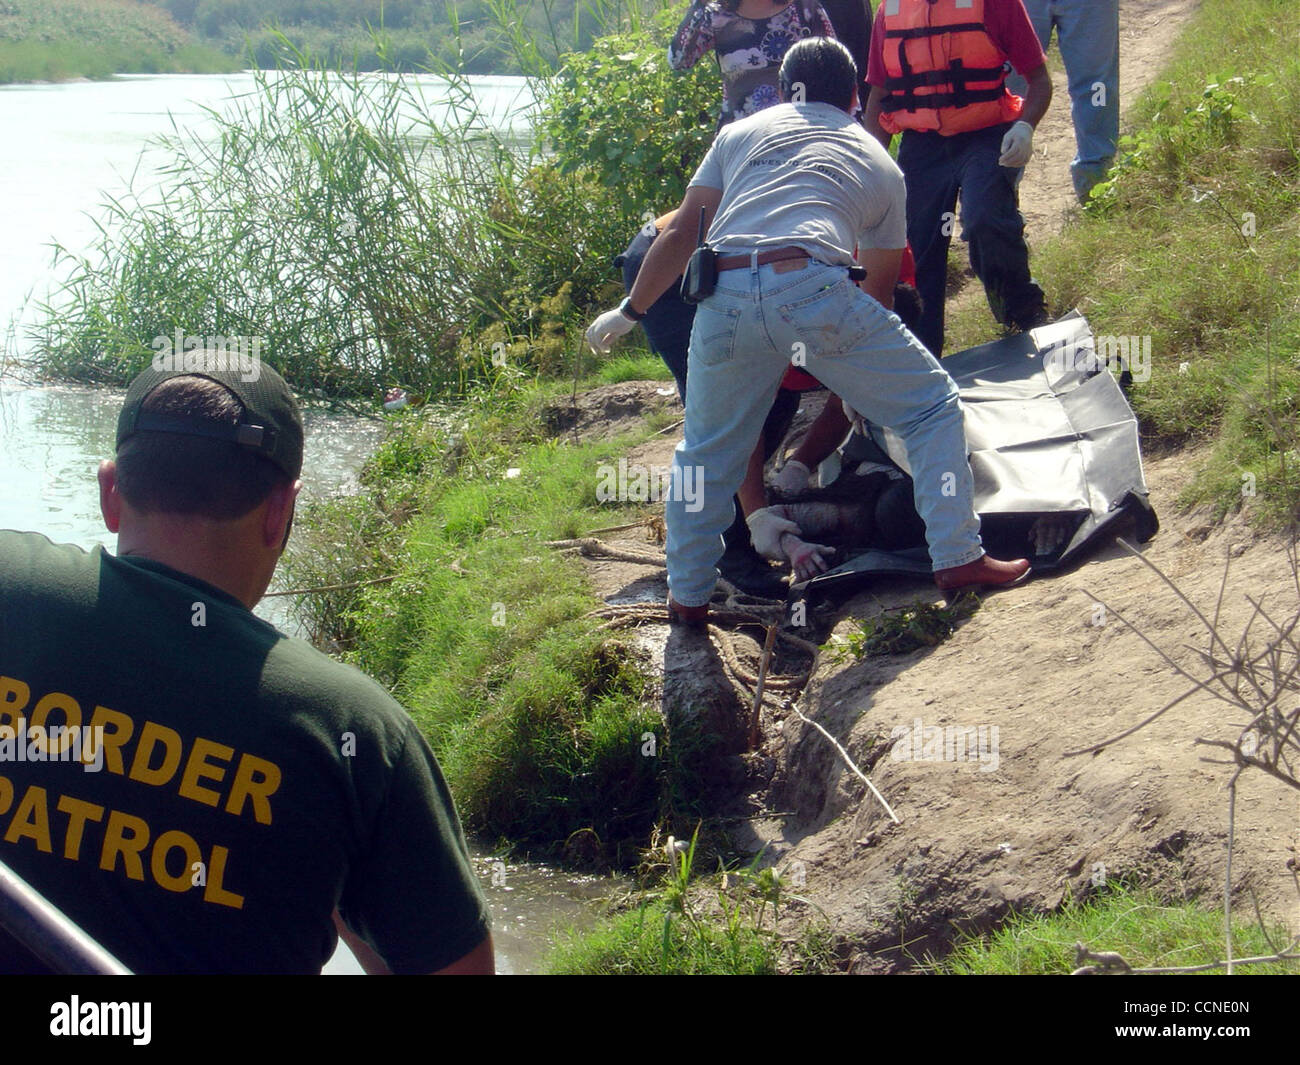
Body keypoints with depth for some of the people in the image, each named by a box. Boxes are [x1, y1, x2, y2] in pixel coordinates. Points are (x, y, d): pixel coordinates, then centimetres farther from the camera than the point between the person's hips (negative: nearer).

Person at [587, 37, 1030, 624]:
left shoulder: (740, 132, 30)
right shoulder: (879, 162, 29)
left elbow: (680, 234, 24)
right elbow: (880, 285, 35)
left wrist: (629, 311, 35)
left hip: (724, 298, 2)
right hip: (814, 284, -2)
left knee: (706, 450, 23)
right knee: (933, 408, 16)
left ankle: (687, 596, 27)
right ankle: (957, 557, 9)